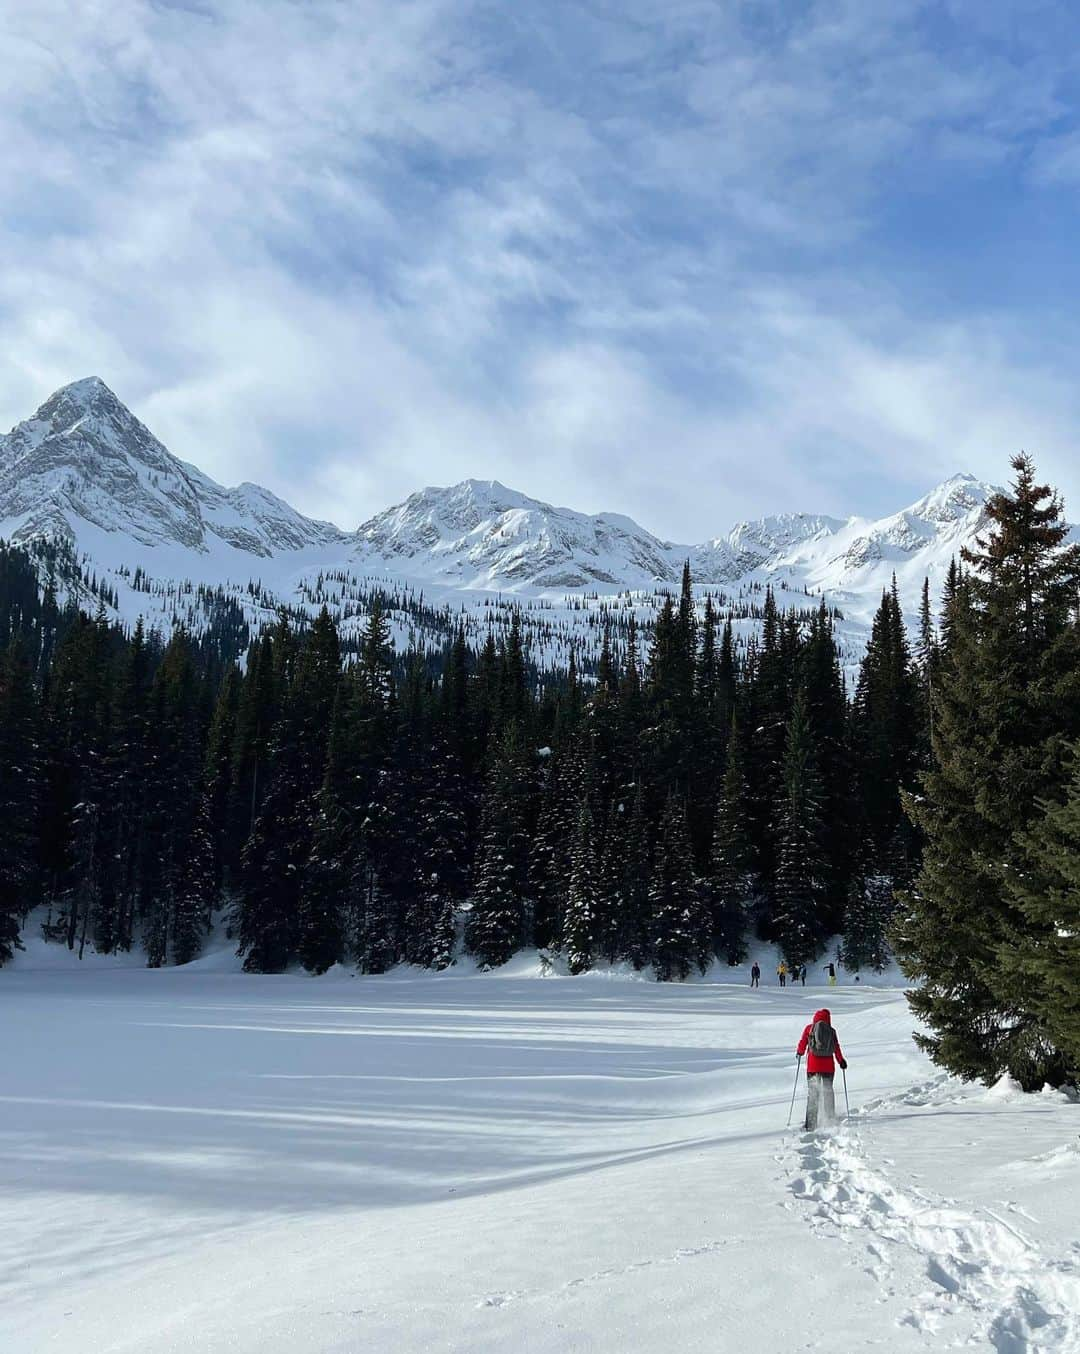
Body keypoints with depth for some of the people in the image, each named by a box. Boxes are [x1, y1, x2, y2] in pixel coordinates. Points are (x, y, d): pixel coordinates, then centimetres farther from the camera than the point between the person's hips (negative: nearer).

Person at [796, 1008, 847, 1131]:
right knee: (828, 1092, 12)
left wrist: (799, 1053, 24)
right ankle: (830, 1121, 11)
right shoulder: (831, 1031, 4)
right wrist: (841, 1061, 17)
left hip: (813, 1065, -1)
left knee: (812, 1094, 3)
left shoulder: (809, 1028, 2)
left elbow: (802, 1043, 5)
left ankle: (811, 1125, -2)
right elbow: (837, 1048, 4)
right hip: (828, 1066, 1)